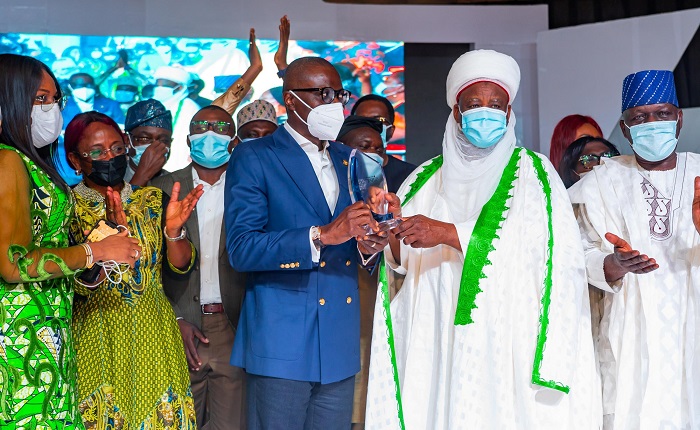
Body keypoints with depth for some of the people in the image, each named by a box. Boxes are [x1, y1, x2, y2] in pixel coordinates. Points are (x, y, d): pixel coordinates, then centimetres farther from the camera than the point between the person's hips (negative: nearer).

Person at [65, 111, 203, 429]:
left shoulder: (153, 200, 5)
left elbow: (180, 267, 0)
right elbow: (78, 284, -14)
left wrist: (174, 230, -19)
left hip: (153, 340, 3)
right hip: (96, 342, -2)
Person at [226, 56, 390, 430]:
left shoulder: (348, 160, 15)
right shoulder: (253, 158, -4)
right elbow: (241, 249, -15)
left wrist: (367, 247, -6)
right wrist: (322, 235, -25)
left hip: (340, 344, 6)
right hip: (281, 343, -5)